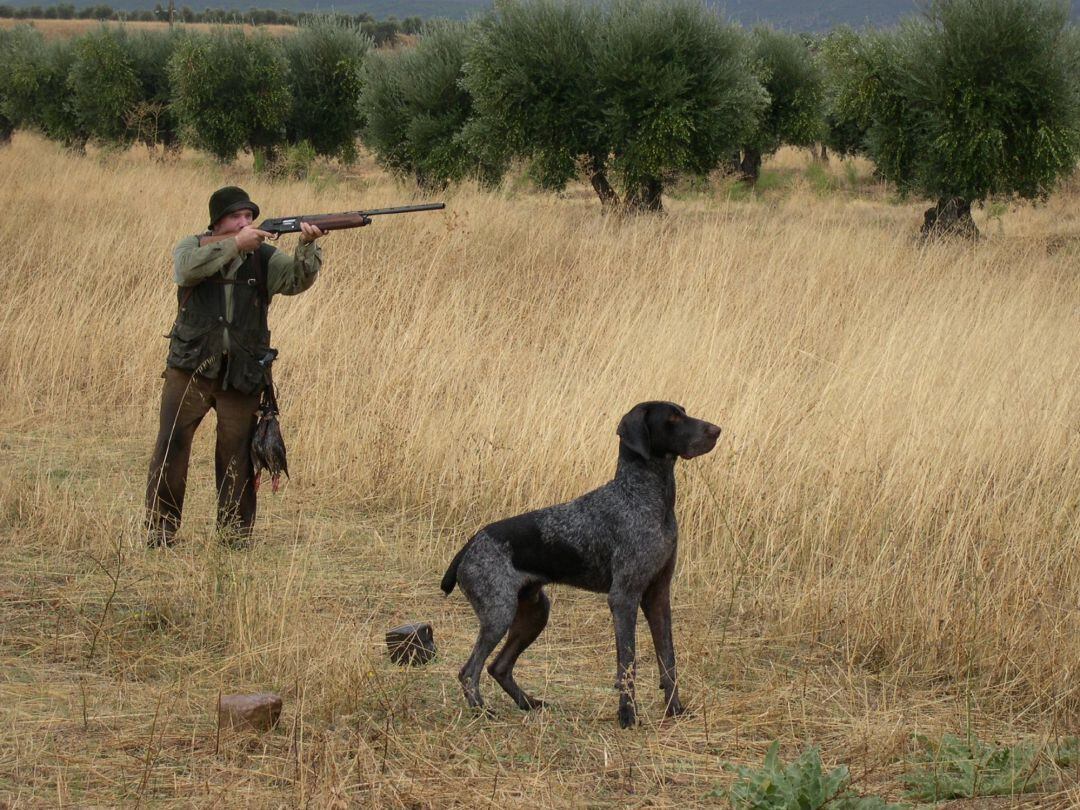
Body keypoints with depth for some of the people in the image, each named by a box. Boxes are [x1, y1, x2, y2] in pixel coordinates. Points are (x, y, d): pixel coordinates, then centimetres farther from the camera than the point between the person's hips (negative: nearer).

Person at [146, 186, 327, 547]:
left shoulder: (264, 258, 4)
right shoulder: (193, 247, 2)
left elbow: (298, 279, -11)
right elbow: (188, 268, -20)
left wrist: (307, 246, -30)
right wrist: (235, 244, -27)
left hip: (241, 376, 1)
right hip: (191, 369, -1)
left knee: (237, 456, 4)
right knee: (171, 446, -3)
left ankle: (236, 534, 15)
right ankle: (159, 529, 4)